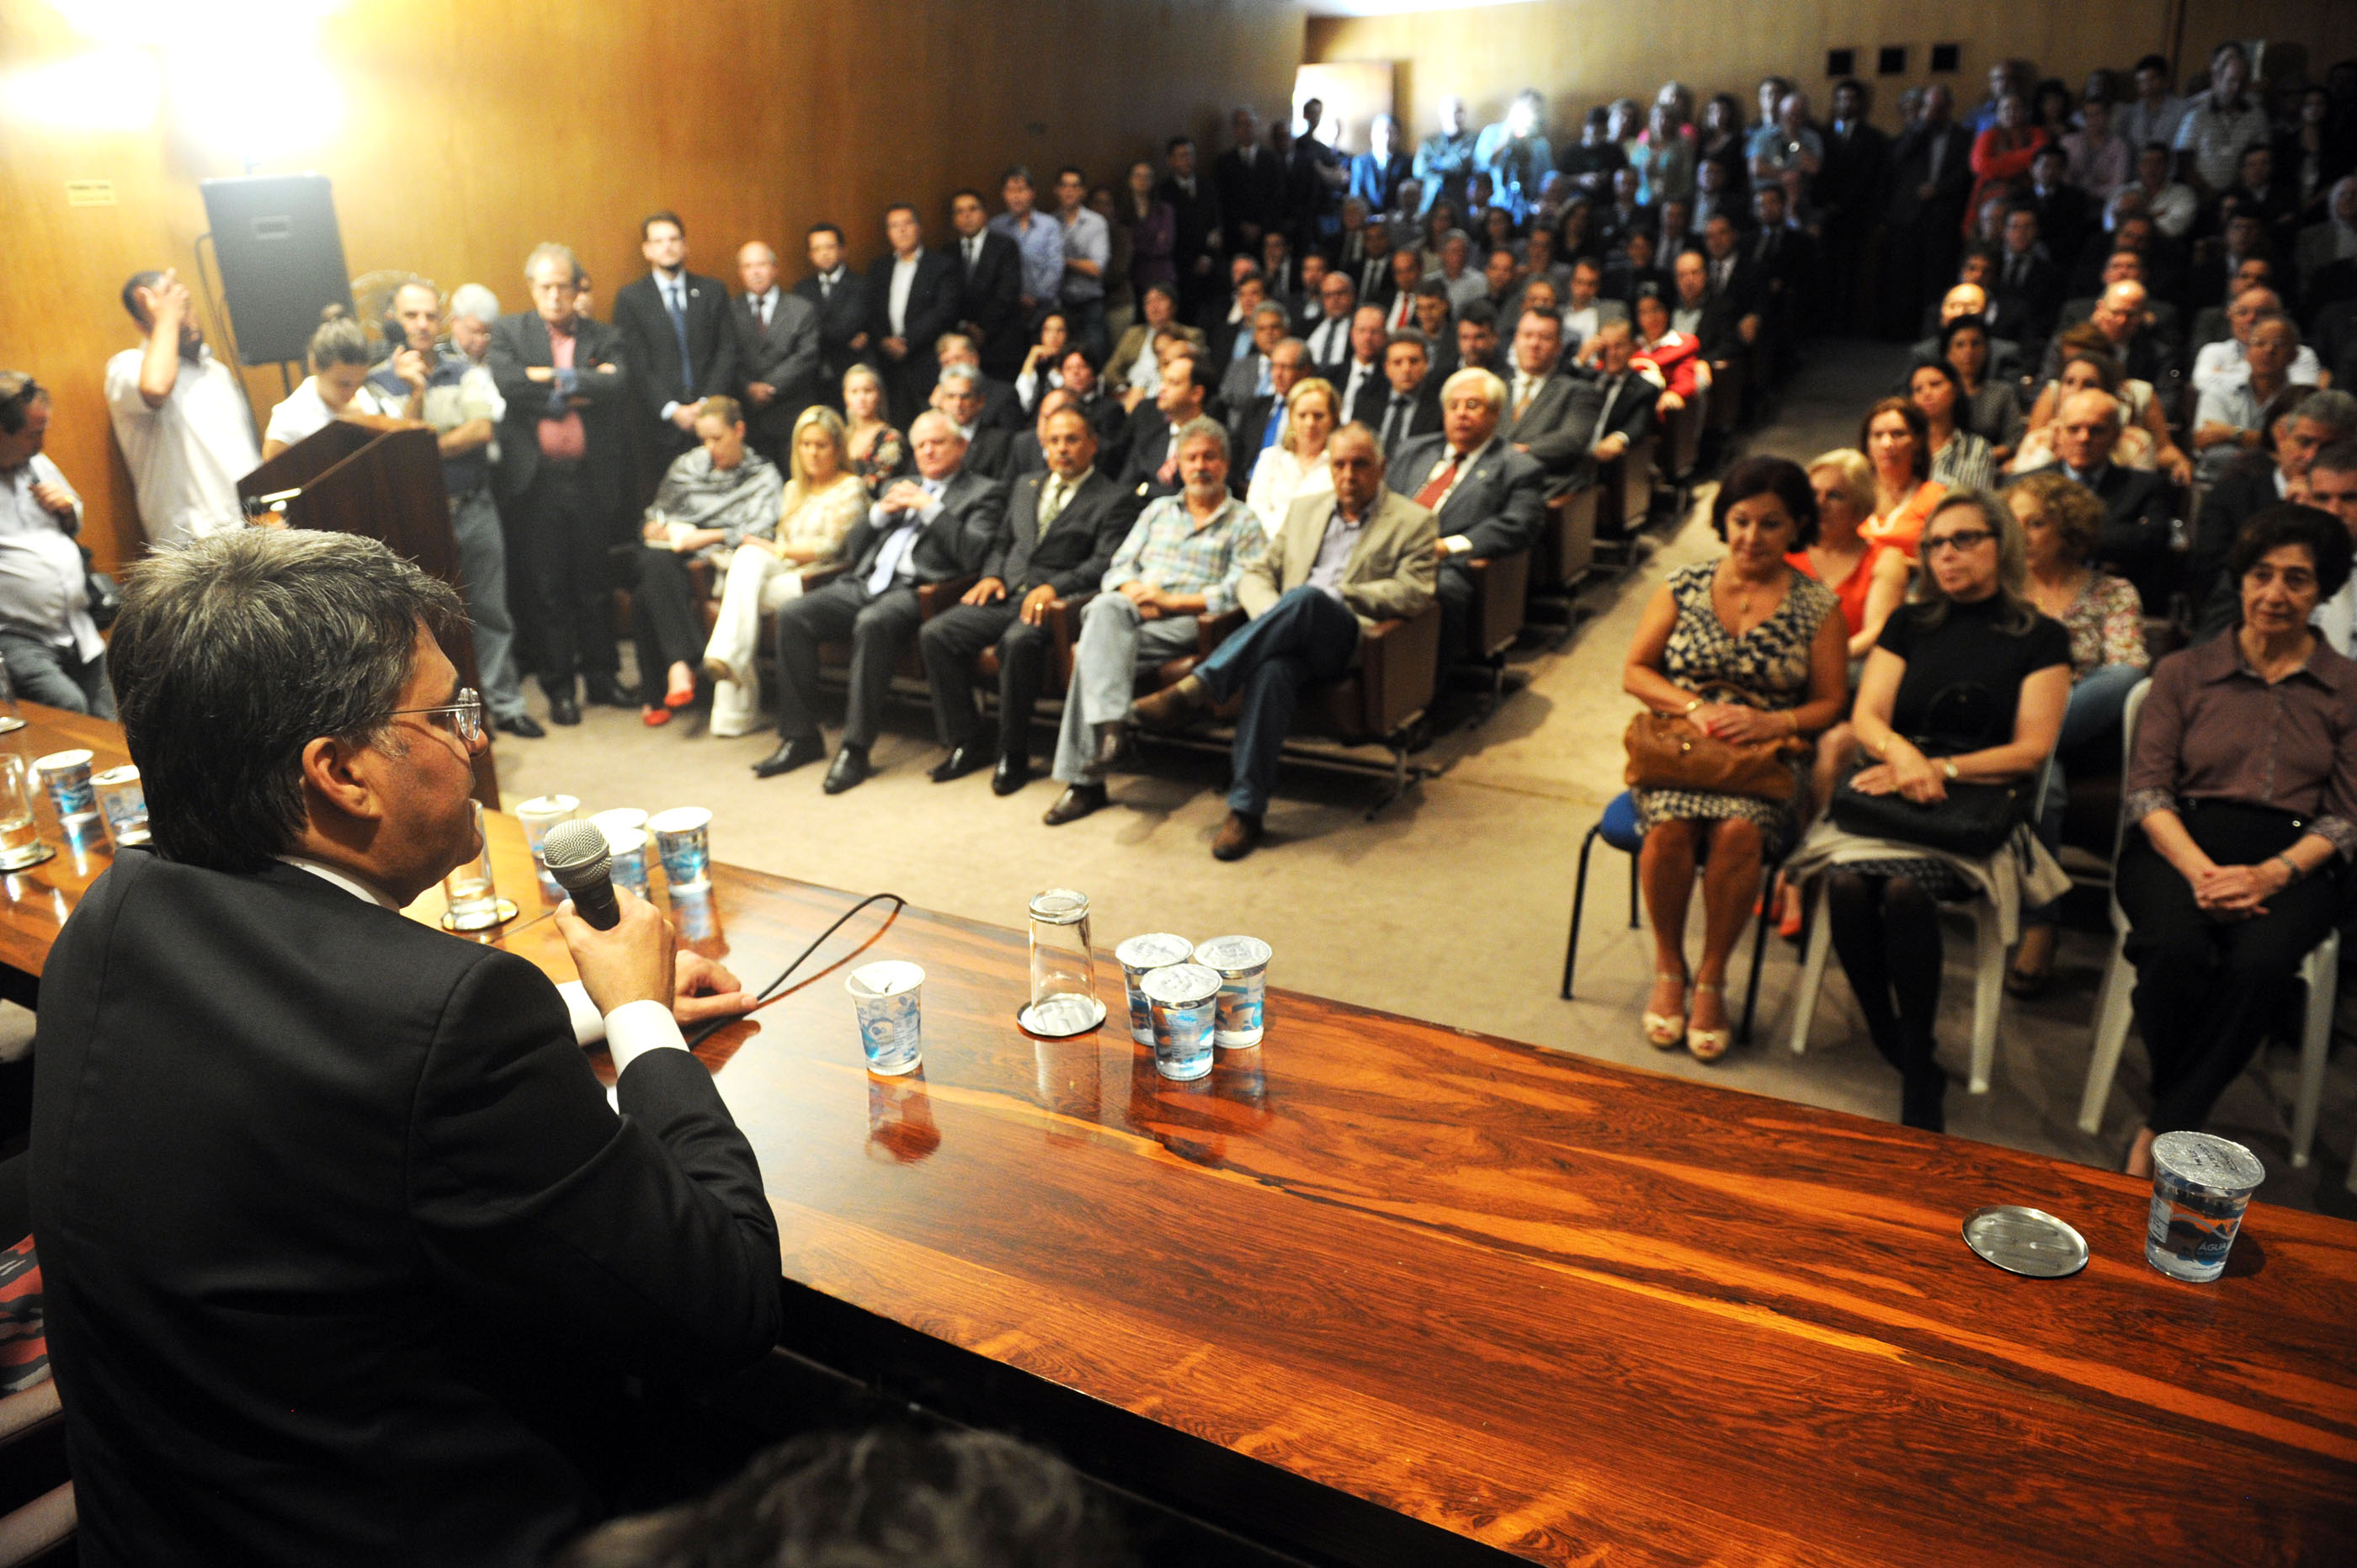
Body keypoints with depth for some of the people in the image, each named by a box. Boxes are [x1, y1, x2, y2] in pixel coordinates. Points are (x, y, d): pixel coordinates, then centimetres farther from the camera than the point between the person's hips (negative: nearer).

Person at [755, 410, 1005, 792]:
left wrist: (930, 508, -7)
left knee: (872, 624, -37)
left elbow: (974, 556, -8)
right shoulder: (899, 488, 29)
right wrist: (881, 511, 7)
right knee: (792, 616, -16)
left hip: (916, 591, -7)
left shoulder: (983, 493, 10)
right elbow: (852, 549, 24)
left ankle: (856, 748, -30)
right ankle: (800, 737, -8)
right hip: (865, 584, 7)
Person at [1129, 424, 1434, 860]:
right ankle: (1246, 808, -35)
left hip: (1352, 640, -3)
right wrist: (1273, 617, -3)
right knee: (1271, 672, -36)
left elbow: (1414, 593, -2)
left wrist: (1337, 594, -8)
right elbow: (1255, 575, 20)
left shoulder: (1412, 522, 13)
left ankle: (1196, 689, -39)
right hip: (1291, 640, 3)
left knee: (1308, 596, -37)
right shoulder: (1305, 509, 25)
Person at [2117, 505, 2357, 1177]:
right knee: (2175, 947, -33)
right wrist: (2200, 870, -15)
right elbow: (2146, 789, 3)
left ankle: (2161, 1133, -19)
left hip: (2292, 863, 0)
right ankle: (2186, 1115, -10)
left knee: (2259, 963, -33)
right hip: (2181, 845, 0)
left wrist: (2272, 874, -14)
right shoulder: (2183, 672, 13)